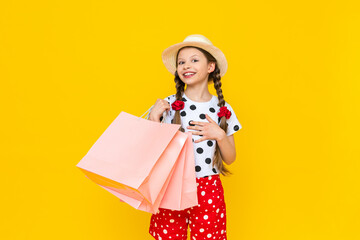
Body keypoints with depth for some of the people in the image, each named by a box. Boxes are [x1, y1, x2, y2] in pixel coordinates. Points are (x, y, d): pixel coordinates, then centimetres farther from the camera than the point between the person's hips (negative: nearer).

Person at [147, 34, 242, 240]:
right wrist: (154, 119, -12)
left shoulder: (223, 109, 1)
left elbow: (230, 158, 5)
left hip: (209, 191, 1)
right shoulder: (168, 105, -3)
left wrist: (220, 135, -13)